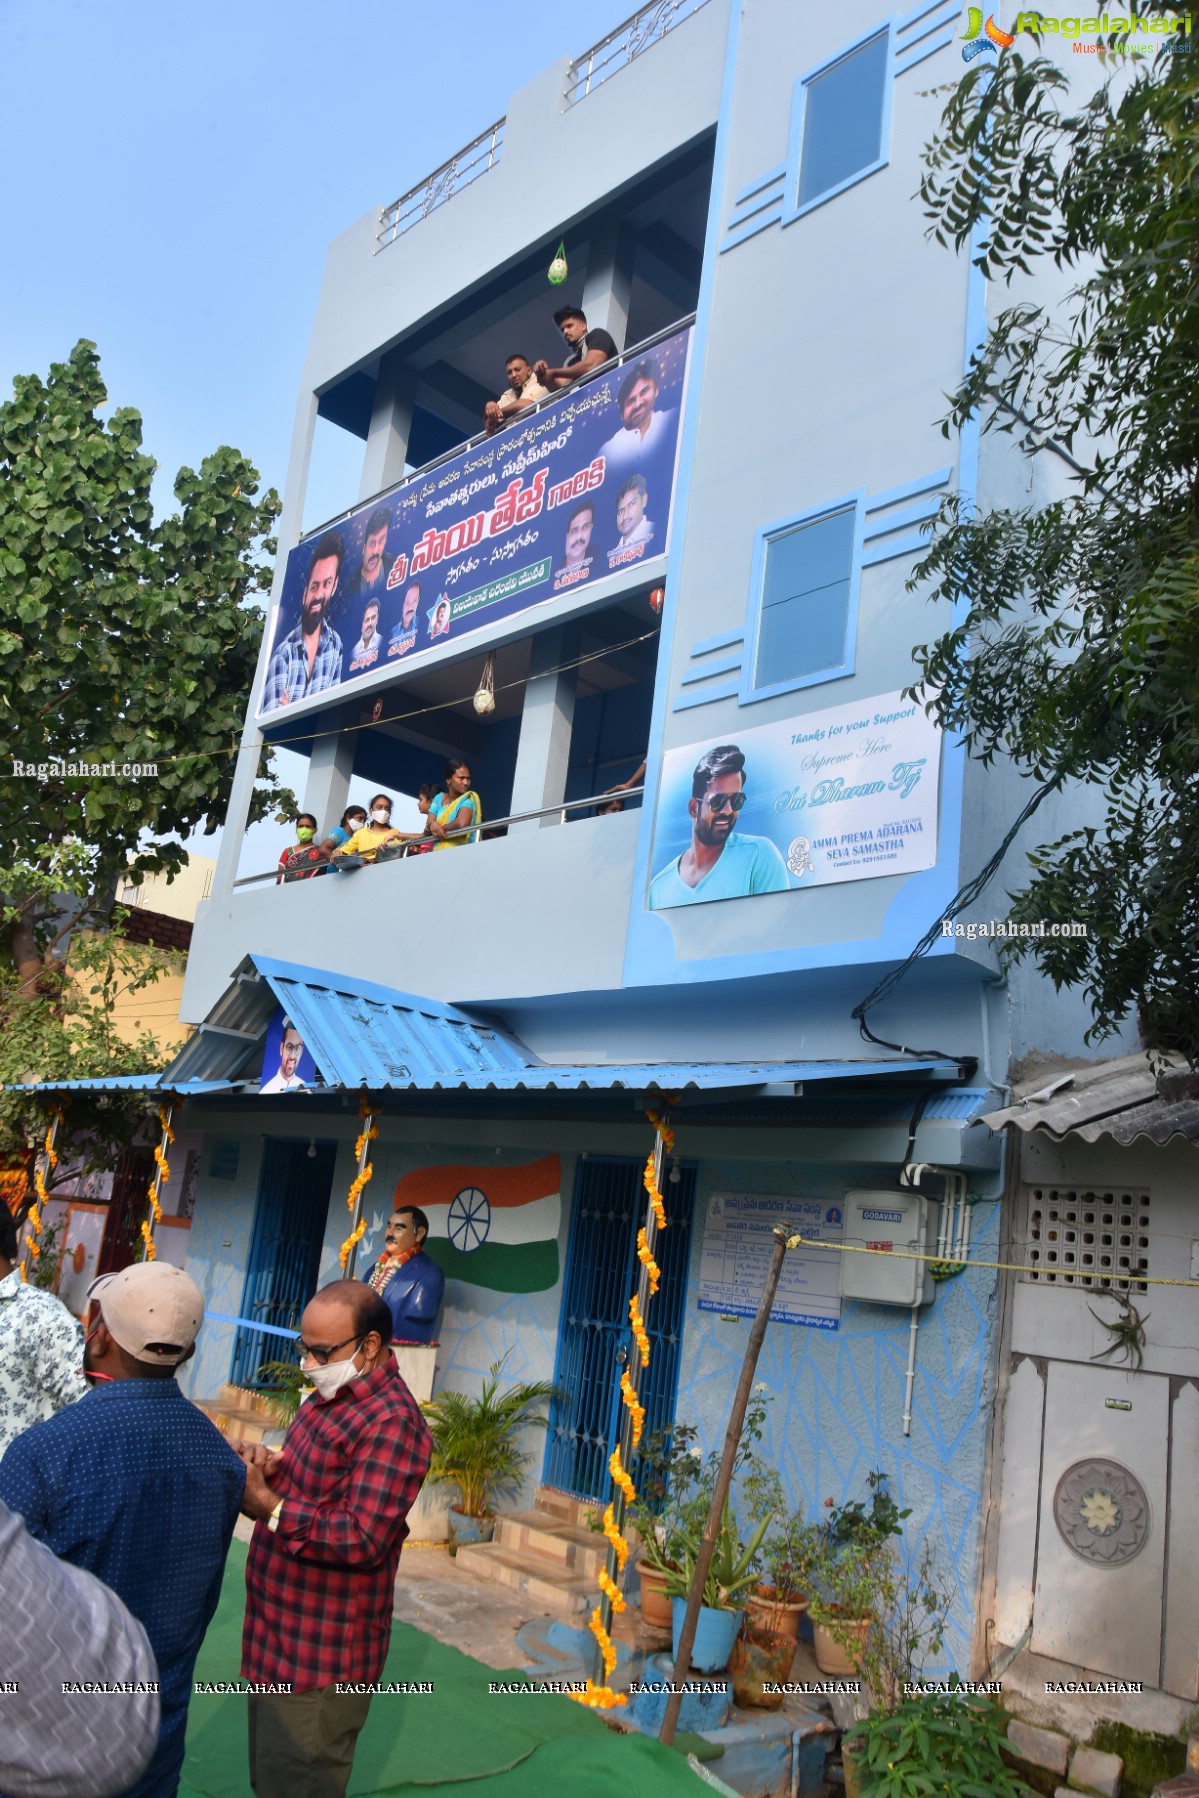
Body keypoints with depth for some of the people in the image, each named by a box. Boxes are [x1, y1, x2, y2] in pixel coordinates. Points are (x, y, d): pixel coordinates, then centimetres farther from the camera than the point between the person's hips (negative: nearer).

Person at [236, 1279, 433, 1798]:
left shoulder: (391, 1421, -23)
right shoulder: (330, 1395, 9)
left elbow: (364, 1538, -28)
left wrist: (267, 1506, -28)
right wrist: (272, 1466, -2)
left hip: (321, 1657, -9)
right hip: (278, 1638, 9)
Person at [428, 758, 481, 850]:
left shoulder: (469, 799, -5)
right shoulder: (438, 798, 11)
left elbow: (461, 823, -21)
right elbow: (430, 822, 4)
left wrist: (442, 828, -6)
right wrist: (433, 825, -18)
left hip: (460, 850, -4)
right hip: (437, 851, 4)